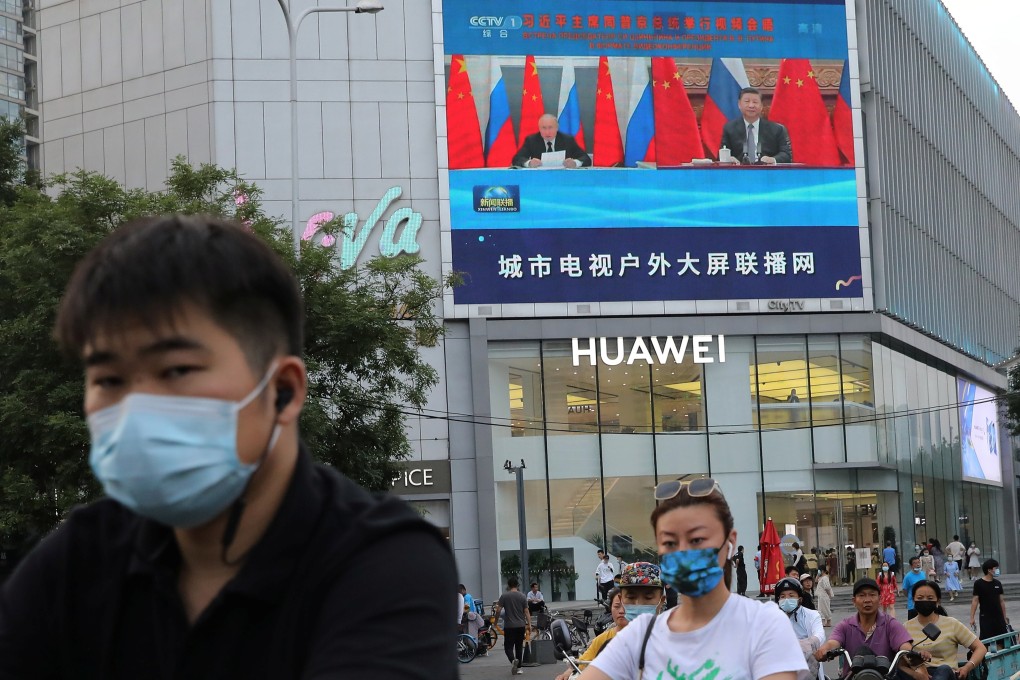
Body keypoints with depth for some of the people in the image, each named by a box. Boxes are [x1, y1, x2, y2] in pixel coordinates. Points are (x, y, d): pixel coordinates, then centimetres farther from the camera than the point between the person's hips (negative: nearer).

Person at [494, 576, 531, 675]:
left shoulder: (504, 596, -5)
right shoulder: (522, 596, 0)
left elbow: (498, 610, -8)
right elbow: (526, 611, -2)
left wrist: (495, 621, 7)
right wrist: (529, 624, 1)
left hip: (509, 626, -2)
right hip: (521, 626, 3)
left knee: (508, 646, 1)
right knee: (519, 647, 12)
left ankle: (513, 660, -27)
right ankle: (518, 668, 14)